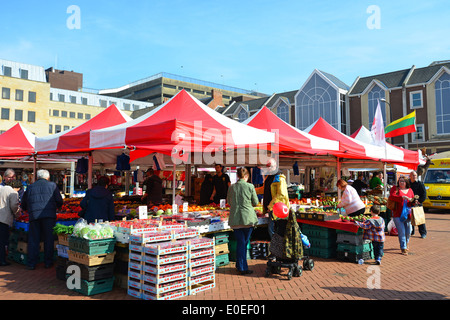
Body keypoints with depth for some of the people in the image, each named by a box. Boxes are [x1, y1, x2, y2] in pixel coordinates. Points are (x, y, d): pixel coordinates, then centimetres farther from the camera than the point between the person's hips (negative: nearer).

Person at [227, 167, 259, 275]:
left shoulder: (231, 187, 2)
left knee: (240, 242, 10)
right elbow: (255, 202, 2)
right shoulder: (250, 186, -6)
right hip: (248, 217, -2)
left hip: (235, 218, 2)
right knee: (245, 242, 9)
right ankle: (242, 267, 17)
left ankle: (241, 266, 13)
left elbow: (229, 202, 15)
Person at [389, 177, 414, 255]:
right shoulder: (395, 188, 1)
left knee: (408, 231, 12)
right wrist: (402, 197, -24)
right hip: (398, 214, -4)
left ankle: (406, 244, 38)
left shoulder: (410, 190, 14)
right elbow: (391, 196, -16)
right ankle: (403, 248, 3)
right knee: (401, 232, -6)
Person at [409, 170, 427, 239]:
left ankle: (423, 233, 4)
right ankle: (411, 231, 19)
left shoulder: (420, 184, 0)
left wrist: (420, 201, -12)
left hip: (418, 203, -4)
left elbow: (424, 194, -3)